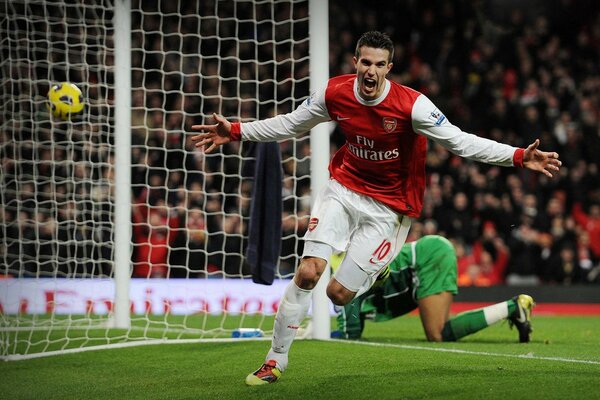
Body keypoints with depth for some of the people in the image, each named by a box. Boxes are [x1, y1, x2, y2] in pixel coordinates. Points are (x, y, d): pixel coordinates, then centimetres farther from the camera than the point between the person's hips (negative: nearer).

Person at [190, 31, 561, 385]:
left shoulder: (412, 105, -21)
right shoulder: (333, 93, -10)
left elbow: (460, 141, -16)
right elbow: (290, 124, 8)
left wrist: (519, 156, -26)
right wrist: (236, 131, 4)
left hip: (388, 206, -3)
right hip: (343, 190, 3)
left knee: (339, 293, -7)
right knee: (308, 272, -14)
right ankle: (275, 362, 0)